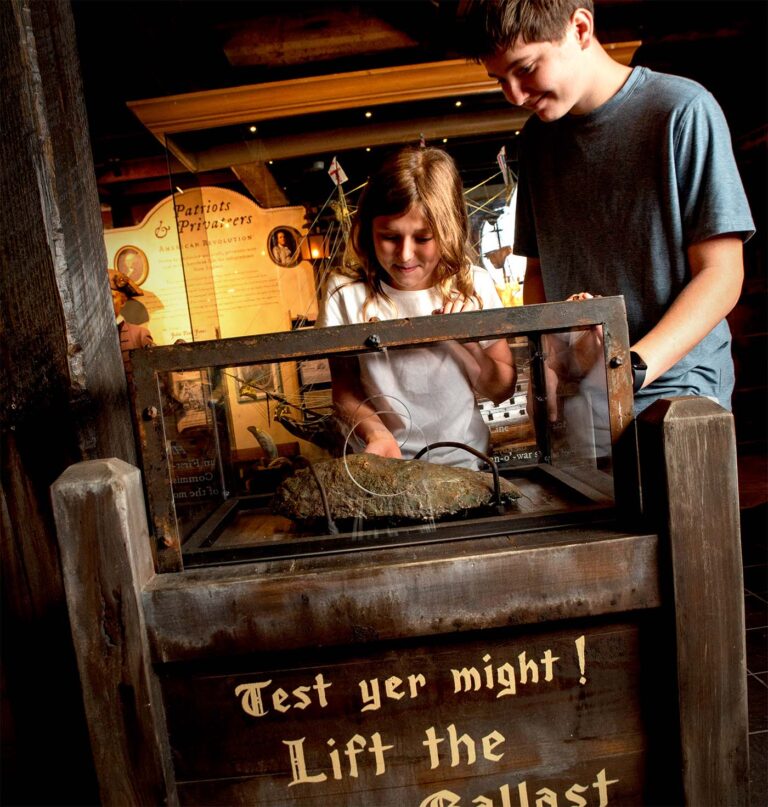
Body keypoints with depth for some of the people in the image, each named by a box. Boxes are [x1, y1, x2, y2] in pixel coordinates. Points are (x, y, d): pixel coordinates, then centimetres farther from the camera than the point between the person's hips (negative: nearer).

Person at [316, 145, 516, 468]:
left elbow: (502, 391, 3)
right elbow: (344, 388, -2)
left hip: (464, 462, 1)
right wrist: (375, 433, -20)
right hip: (384, 465, 0)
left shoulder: (474, 287, -4)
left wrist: (466, 344, -14)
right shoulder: (346, 292, -8)